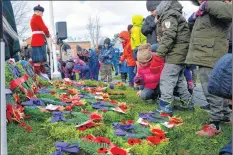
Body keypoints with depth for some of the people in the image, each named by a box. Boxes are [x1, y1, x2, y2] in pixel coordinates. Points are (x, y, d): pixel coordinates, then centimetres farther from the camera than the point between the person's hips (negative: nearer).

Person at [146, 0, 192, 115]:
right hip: (178, 53, 11)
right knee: (178, 79, 17)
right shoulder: (165, 15, 18)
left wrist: (159, 53, -22)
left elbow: (169, 37, -23)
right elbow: (163, 37, 19)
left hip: (176, 52, -11)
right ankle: (187, 103, 26)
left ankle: (165, 107, -11)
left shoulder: (169, 15, -14)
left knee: (166, 78, -12)